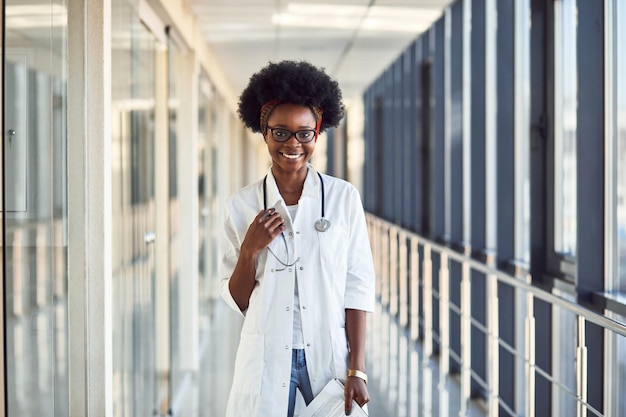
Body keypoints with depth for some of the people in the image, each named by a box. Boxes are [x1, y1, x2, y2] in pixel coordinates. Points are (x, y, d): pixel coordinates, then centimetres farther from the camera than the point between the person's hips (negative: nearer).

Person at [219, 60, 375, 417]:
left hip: (331, 357, 0)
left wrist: (357, 370, -6)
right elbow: (236, 301, 5)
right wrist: (249, 251, -12)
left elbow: (358, 286, -2)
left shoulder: (344, 198, -1)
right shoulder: (241, 206, 2)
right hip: (268, 361, 1)